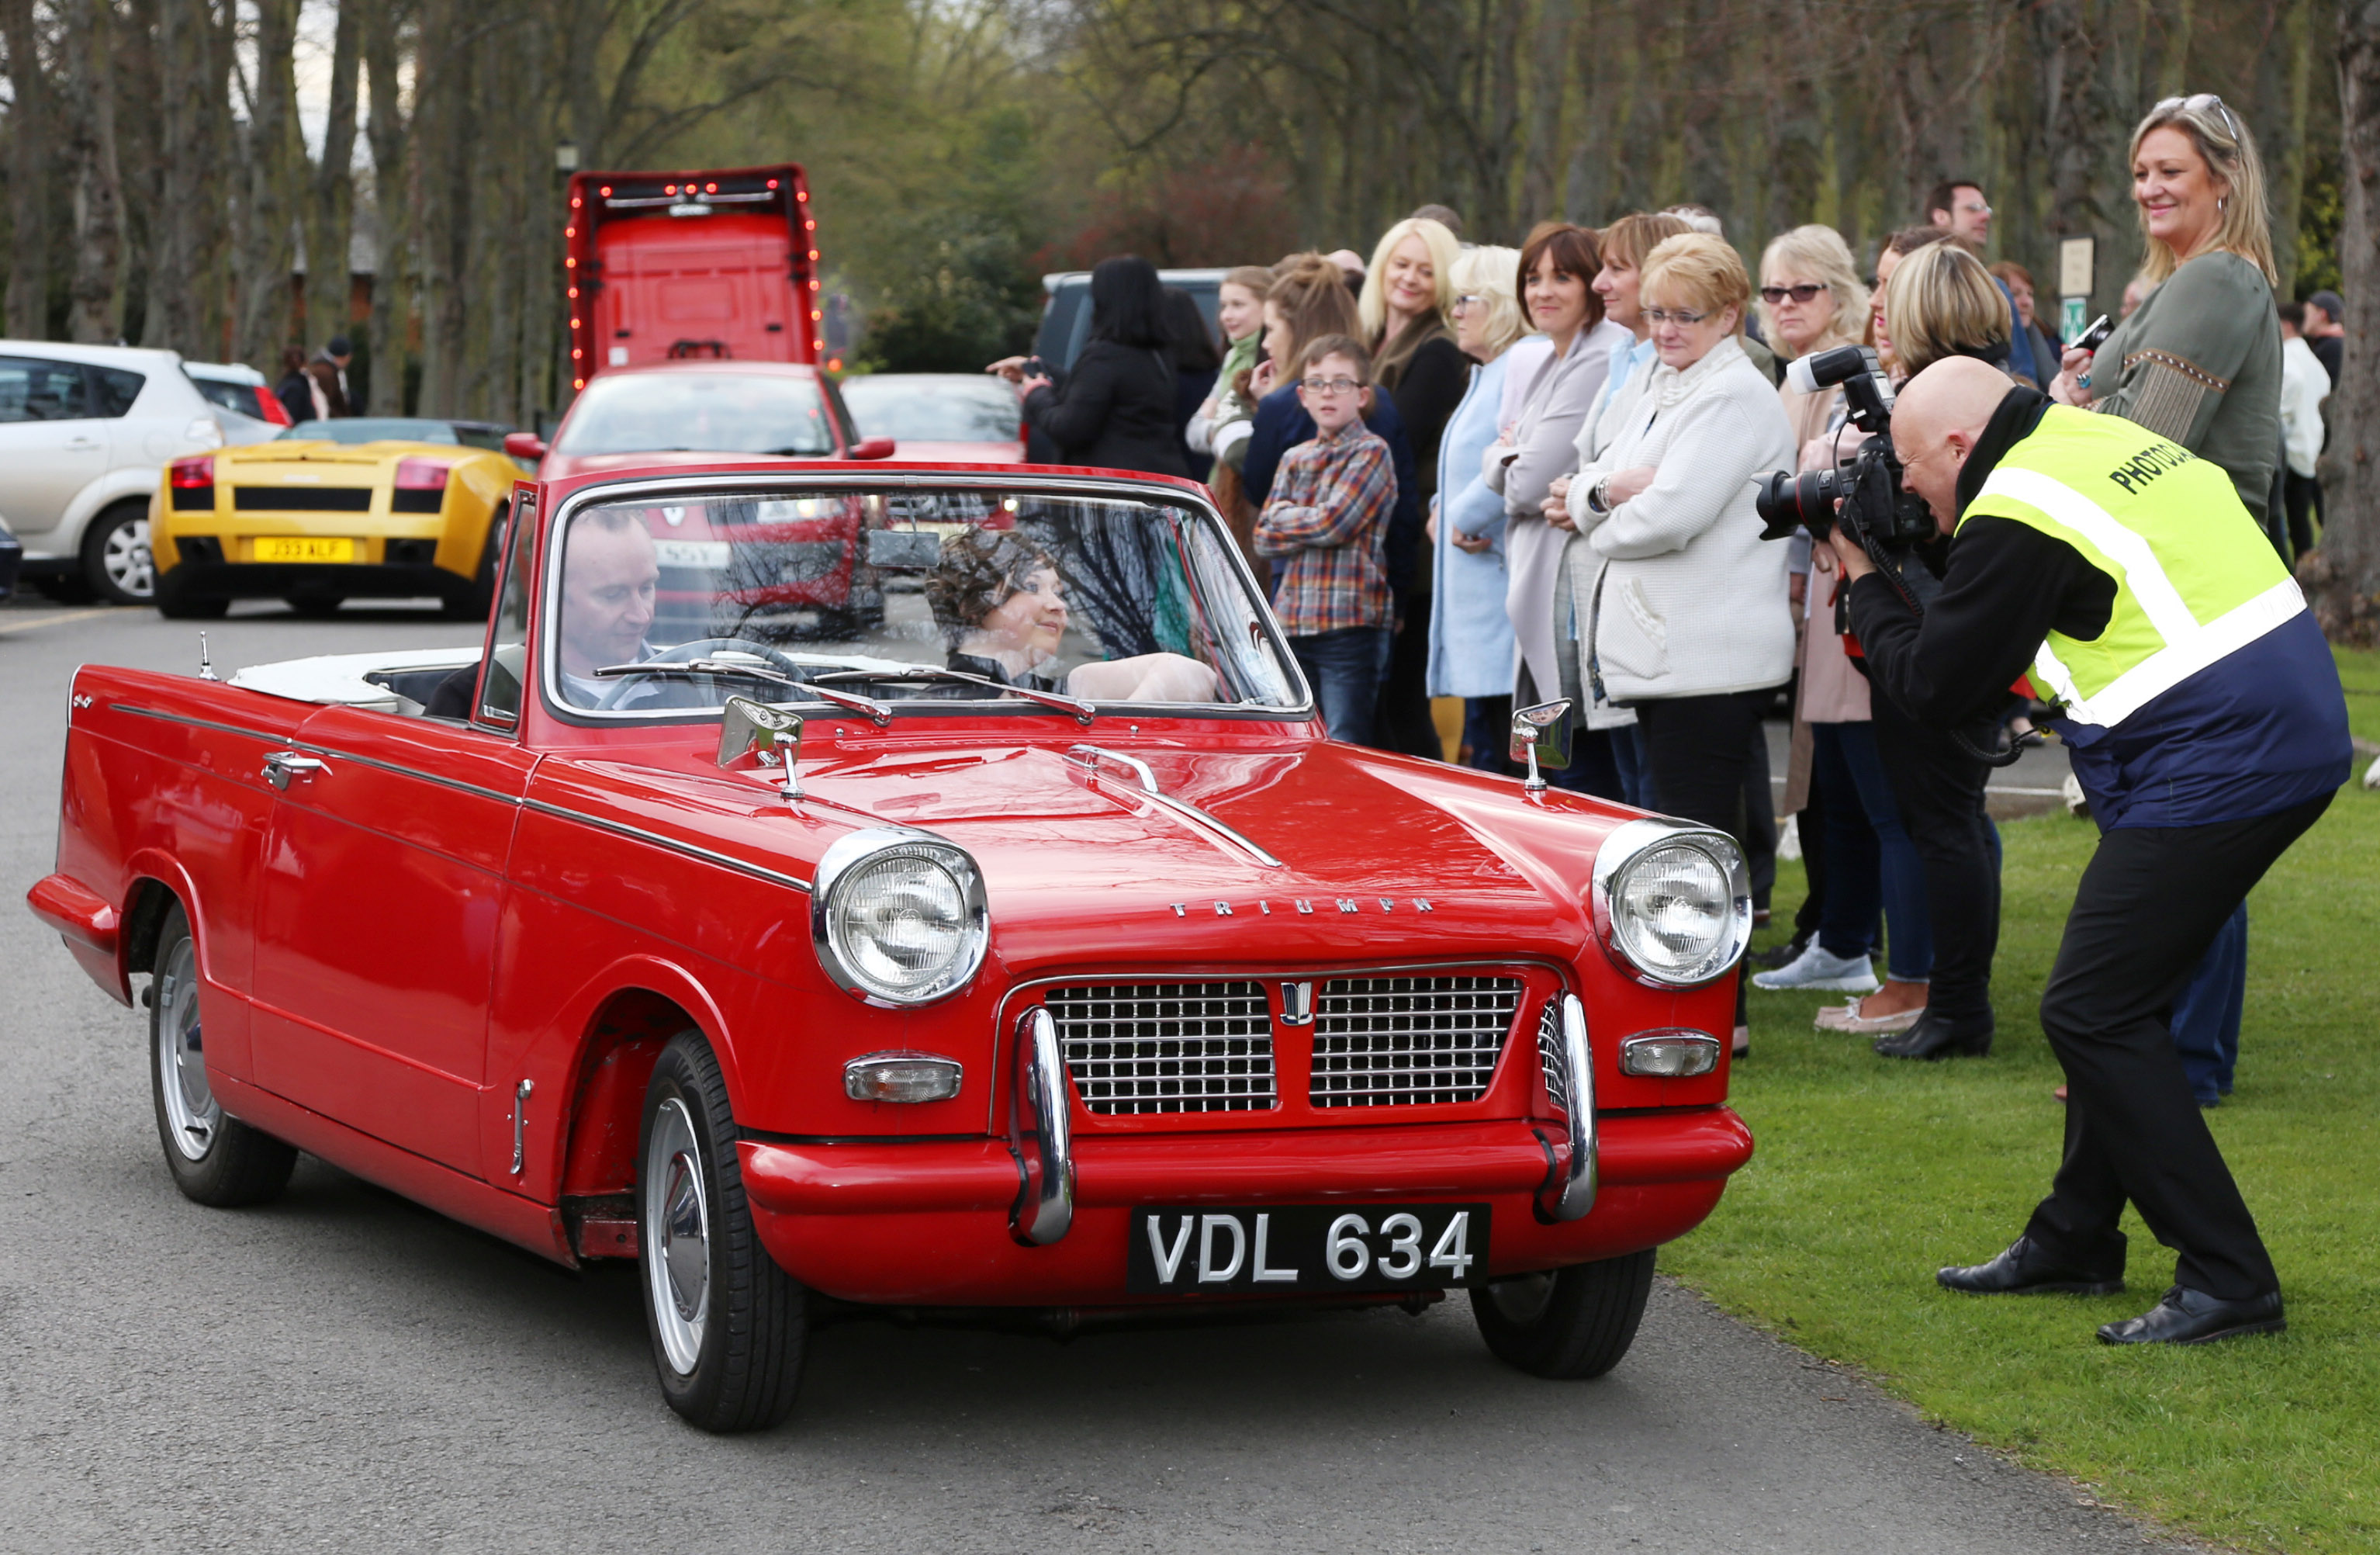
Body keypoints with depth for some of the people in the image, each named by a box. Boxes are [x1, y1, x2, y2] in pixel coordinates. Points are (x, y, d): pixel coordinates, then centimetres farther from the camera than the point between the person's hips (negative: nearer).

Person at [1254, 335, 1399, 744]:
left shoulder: (1371, 452, -3)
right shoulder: (1295, 459, 16)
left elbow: (1336, 522, -13)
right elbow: (1263, 535, 10)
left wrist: (1287, 517, 2)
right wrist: (1308, 524, -5)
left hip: (1350, 622, -6)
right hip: (1292, 623, 6)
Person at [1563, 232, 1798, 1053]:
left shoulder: (1736, 398, -11)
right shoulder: (1661, 392, 19)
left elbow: (1669, 514, -21)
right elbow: (1585, 491, 15)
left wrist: (1606, 526, -1)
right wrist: (1608, 487, -8)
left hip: (1713, 656, -9)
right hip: (1661, 648, 9)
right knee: (1686, 828, 13)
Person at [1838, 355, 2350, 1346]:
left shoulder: (2016, 518, -13)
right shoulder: (2111, 442, 15)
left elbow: (1933, 688, -3)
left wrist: (1866, 586, 11)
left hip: (2216, 770, -10)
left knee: (2092, 1012, -6)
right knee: (2117, 998, 19)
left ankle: (2228, 1281, -7)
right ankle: (2074, 1241, 29)